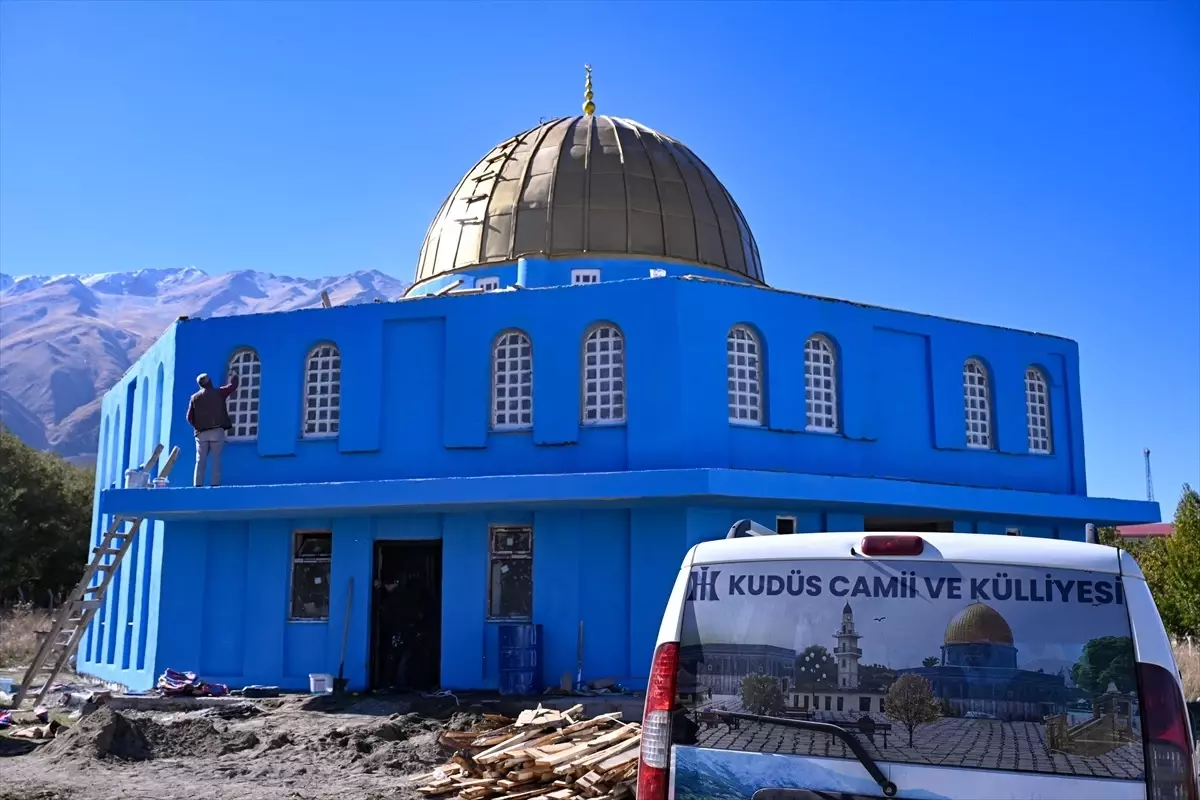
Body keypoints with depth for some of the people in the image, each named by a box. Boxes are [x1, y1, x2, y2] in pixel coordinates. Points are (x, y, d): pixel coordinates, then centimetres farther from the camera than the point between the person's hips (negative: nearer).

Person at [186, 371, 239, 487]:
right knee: (216, 460, -2)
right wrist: (234, 375, 34)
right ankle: (215, 484, -10)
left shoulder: (195, 397, 8)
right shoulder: (218, 393, 1)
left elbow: (189, 417, 6)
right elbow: (233, 385, 13)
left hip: (201, 433, 2)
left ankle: (197, 485, -6)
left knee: (200, 461, 2)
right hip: (217, 431, -2)